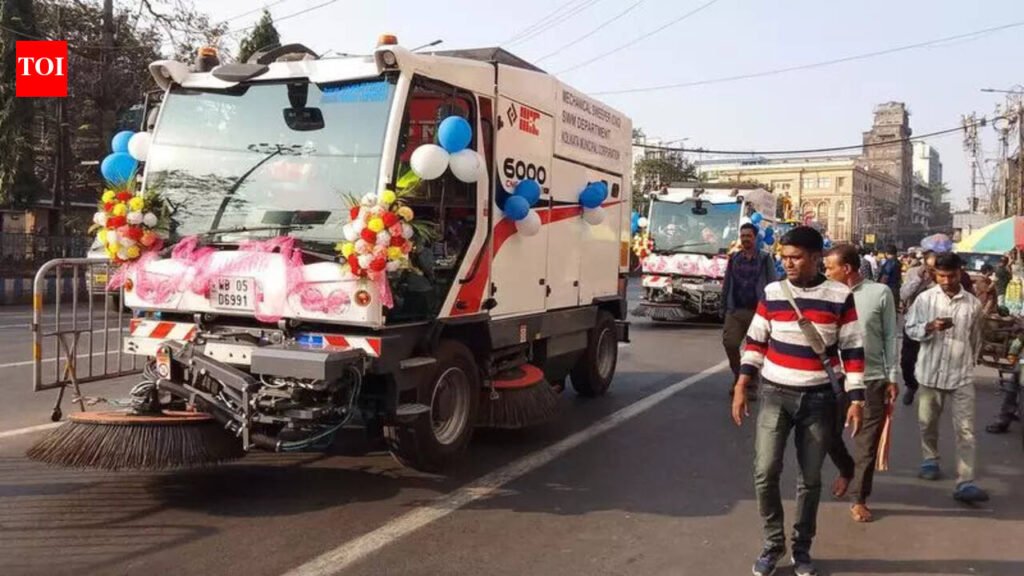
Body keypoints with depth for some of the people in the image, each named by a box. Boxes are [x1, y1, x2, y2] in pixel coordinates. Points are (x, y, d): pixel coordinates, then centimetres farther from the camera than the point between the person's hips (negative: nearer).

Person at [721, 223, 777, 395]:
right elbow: (726, 284, 14)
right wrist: (724, 308, 9)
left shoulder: (765, 259, 1)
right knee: (729, 343, -11)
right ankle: (738, 377, 12)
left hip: (757, 311, -2)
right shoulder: (734, 259, 11)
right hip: (735, 311, 2)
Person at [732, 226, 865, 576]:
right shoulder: (772, 293, 0)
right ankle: (773, 542, 13)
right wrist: (741, 387, 2)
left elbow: (852, 351, -1)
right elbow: (755, 342, 6)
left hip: (819, 399, -1)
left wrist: (856, 399, -4)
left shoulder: (840, 297, -5)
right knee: (765, 472, -7)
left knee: (810, 479, 9)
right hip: (775, 394, 1)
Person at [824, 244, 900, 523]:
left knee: (866, 443, 6)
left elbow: (890, 337, 0)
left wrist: (892, 378, -1)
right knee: (828, 433, 9)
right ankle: (846, 469, 40)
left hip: (873, 379, -2)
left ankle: (859, 499, 21)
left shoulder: (880, 293, -5)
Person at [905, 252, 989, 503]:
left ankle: (965, 483, -6)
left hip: (962, 375, 0)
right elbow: (910, 329, -3)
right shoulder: (925, 299, -3)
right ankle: (931, 459, 38)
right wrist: (930, 327, -21)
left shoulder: (973, 304, 0)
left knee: (965, 430, -5)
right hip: (931, 372, 0)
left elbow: (975, 340, 12)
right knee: (928, 422, 15)